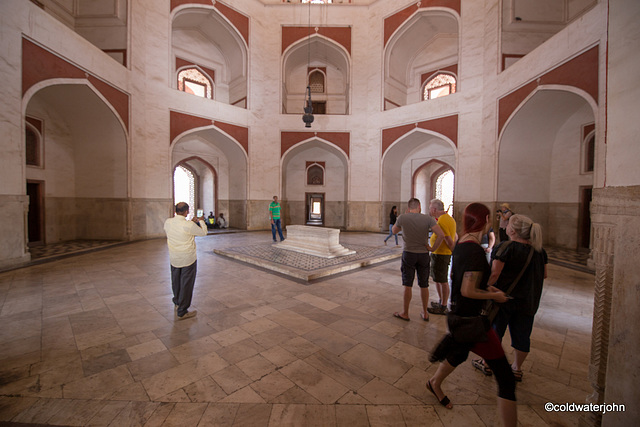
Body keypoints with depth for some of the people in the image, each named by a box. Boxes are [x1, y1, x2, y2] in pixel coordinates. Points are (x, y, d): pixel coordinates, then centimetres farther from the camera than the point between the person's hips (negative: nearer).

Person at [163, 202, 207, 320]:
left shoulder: (168, 222, -5)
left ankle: (177, 303, 47)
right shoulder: (189, 225, -23)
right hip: (188, 259, -6)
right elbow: (204, 232, -7)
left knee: (176, 283, 24)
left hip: (173, 258, 6)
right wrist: (201, 221, 9)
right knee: (186, 285, 6)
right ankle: (182, 312, 16)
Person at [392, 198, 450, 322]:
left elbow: (394, 231, 10)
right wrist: (433, 248, -4)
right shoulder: (427, 219, -7)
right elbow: (441, 235, -16)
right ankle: (425, 313, 28)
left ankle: (405, 313, 18)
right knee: (424, 285, 15)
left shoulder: (402, 218, -8)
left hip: (408, 254, -1)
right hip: (424, 255, 2)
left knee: (407, 285, 7)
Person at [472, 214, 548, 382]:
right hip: (528, 301, 5)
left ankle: (487, 364, 28)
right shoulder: (539, 250, -1)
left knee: (493, 331, 12)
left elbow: (494, 274, -24)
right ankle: (517, 368, 34)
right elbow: (544, 275, 9)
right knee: (522, 335, 17)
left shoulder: (505, 248, -20)